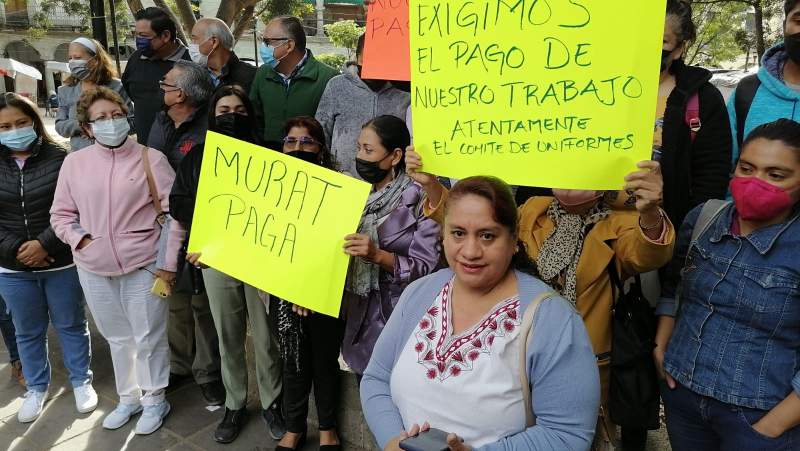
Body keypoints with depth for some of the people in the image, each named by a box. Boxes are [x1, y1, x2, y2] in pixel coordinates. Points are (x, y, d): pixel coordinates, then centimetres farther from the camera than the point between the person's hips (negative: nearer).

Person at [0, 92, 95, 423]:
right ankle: (36, 388, 35)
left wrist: (45, 244, -18)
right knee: (28, 332, 16)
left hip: (61, 263, -2)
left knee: (71, 325, 12)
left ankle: (81, 381, 30)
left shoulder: (59, 158, -7)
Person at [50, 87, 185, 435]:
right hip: (94, 270, 4)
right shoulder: (74, 163, 2)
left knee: (149, 338, 8)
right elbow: (60, 214, 10)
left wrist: (168, 262, -10)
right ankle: (128, 397, 39)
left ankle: (154, 400, 29)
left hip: (143, 266, -3)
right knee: (117, 337, 19)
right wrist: (81, 240, -9)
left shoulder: (150, 158, -7)